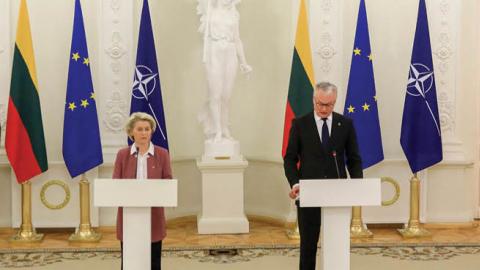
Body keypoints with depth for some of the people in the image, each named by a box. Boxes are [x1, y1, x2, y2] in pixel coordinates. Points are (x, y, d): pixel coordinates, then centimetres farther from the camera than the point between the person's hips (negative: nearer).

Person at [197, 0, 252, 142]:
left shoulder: (233, 14, 14)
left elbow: (237, 39, 15)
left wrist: (243, 62, 14)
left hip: (230, 55, 3)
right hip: (214, 54, -3)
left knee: (226, 96, 2)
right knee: (216, 95, -5)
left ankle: (224, 129, 10)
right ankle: (217, 131, 0)